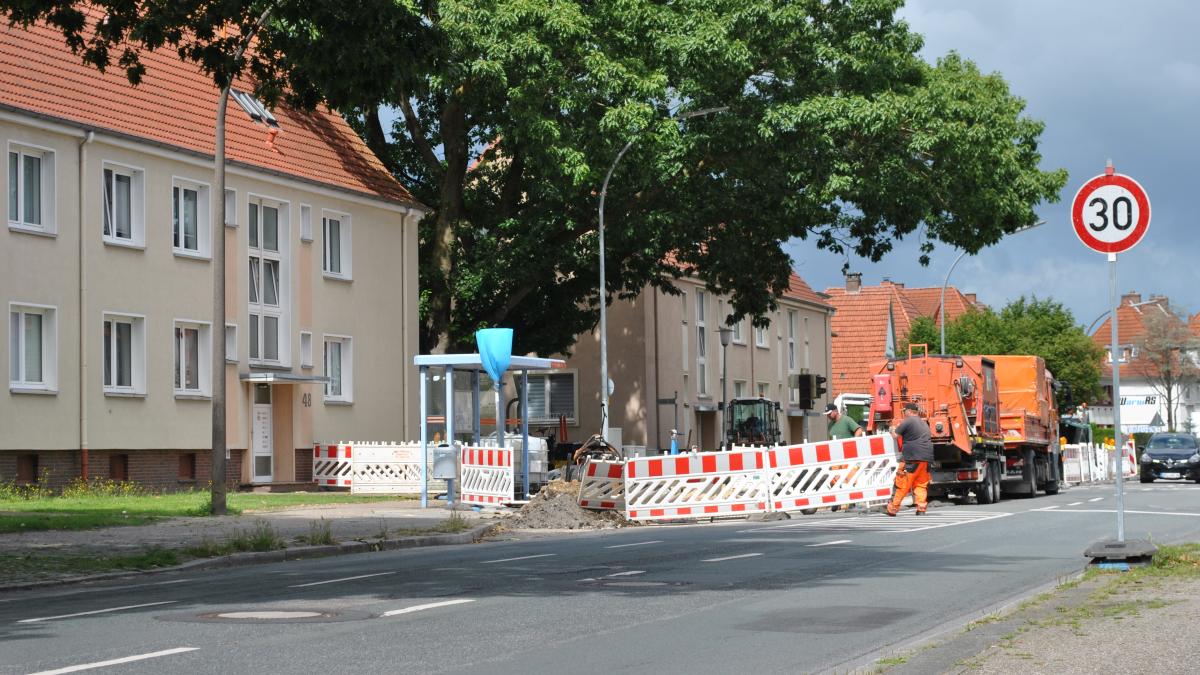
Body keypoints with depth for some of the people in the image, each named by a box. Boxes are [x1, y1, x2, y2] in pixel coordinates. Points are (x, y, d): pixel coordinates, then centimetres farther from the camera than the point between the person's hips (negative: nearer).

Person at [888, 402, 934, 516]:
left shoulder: (908, 421, -5)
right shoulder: (924, 423, 21)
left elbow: (895, 435, -4)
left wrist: (894, 429, 18)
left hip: (912, 458, -7)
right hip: (926, 457, 7)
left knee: (901, 484, -2)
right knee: (921, 484, 12)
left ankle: (892, 509, 1)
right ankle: (921, 510, 3)